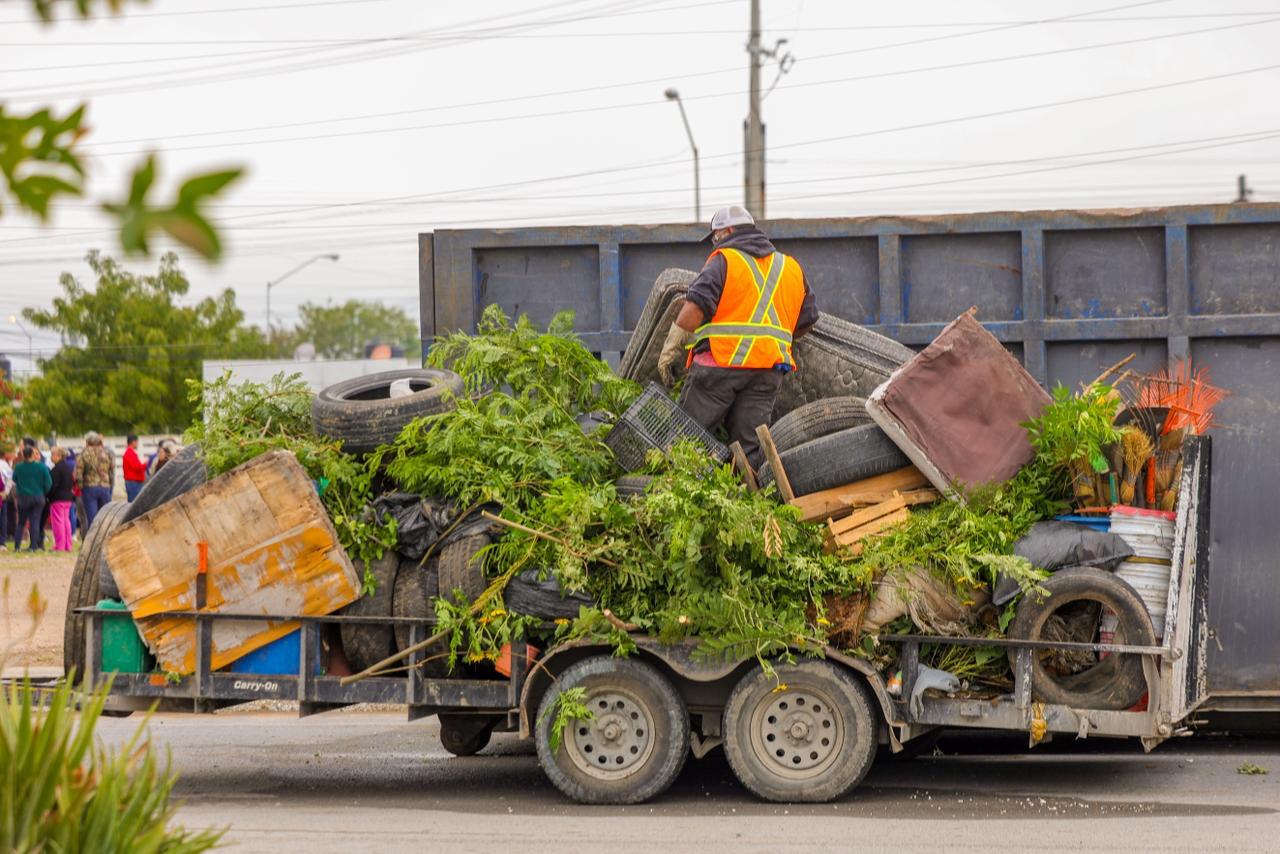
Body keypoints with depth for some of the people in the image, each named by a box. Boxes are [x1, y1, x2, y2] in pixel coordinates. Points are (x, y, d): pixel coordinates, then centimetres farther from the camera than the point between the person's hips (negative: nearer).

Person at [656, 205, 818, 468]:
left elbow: (696, 306, -11)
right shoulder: (791, 268, 18)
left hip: (722, 361, -5)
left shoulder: (723, 260, 0)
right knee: (750, 446, 5)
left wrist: (671, 348, -9)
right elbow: (808, 320, 22)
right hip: (768, 370, 5)